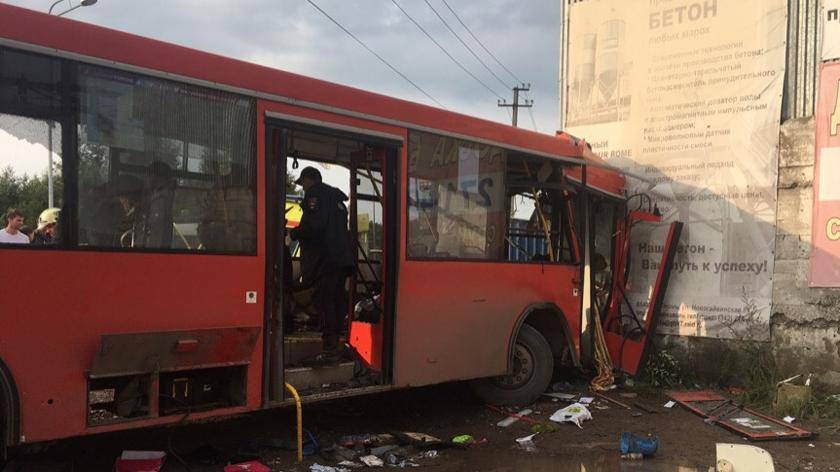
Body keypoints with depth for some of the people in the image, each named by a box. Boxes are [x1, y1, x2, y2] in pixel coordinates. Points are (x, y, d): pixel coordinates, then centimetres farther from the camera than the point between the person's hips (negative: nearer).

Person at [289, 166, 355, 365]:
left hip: (326, 258, -9)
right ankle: (336, 346, 17)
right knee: (336, 302, 12)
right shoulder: (336, 198, 25)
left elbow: (314, 226, -18)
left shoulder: (315, 194, -4)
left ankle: (330, 350, -12)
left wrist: (292, 234, -4)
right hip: (342, 257, 10)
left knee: (325, 303, -10)